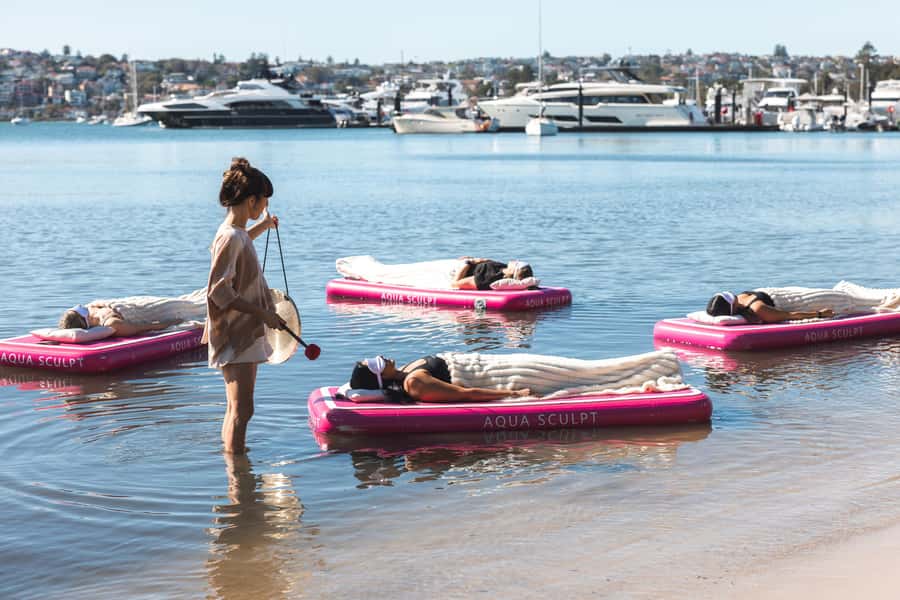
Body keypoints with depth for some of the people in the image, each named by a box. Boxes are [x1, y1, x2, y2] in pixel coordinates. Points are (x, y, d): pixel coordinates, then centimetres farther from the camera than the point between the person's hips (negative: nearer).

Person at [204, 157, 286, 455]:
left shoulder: (236, 232, 11)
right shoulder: (230, 238, -19)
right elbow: (219, 291, -23)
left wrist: (262, 226, 44)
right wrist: (263, 313, -21)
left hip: (246, 334, 10)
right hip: (235, 337, -10)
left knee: (236, 408, 18)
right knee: (242, 410, -11)